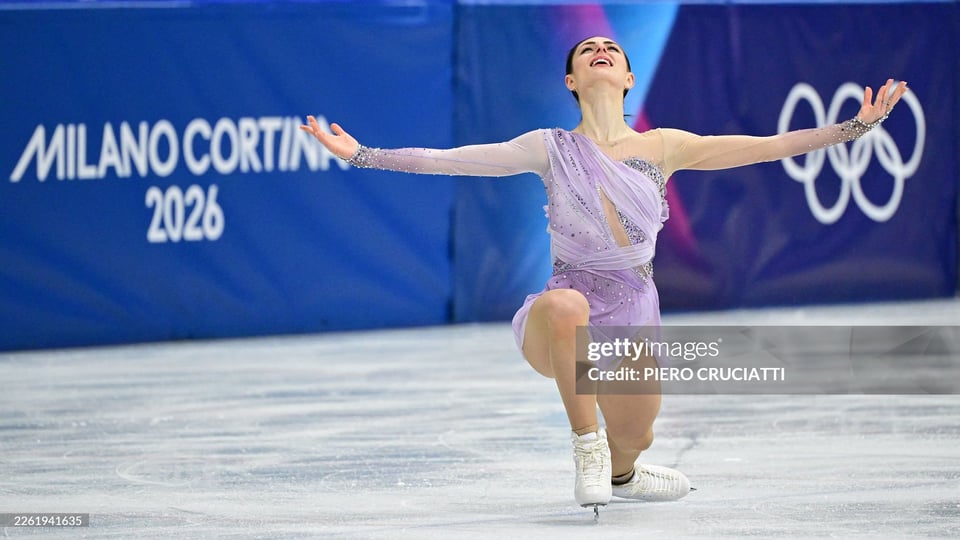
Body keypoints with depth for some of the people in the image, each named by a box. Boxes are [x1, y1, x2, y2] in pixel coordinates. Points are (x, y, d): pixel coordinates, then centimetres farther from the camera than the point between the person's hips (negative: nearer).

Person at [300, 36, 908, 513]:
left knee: (628, 453, 5)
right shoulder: (550, 149, -2)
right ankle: (587, 448, -23)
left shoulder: (663, 147, 1)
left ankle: (617, 473, 46)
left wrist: (856, 126, -2)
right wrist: (361, 154, -8)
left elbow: (767, 147, 1)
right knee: (566, 304, -38)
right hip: (562, 324, -3)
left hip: (633, 320, 3)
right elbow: (447, 160, -3)